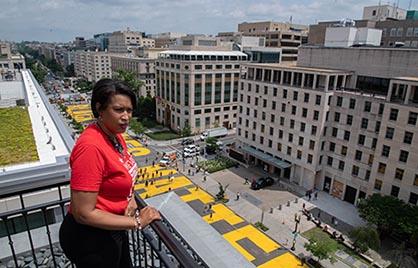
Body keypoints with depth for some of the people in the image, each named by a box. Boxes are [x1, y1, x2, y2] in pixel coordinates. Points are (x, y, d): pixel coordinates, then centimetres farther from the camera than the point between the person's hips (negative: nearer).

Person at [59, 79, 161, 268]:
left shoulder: (115, 135, -4)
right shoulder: (90, 147, -30)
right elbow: (83, 213, -28)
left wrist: (131, 199, -5)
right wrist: (137, 222, -23)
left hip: (113, 228, 8)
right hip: (90, 237, -8)